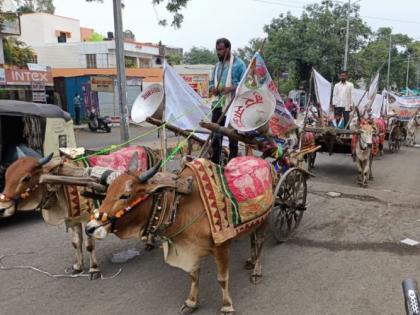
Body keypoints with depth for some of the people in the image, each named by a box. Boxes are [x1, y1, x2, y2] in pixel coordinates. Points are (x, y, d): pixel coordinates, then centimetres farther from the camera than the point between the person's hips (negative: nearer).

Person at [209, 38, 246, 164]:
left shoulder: (239, 64, -3)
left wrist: (231, 88, -23)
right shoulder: (217, 65, 18)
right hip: (217, 104, 7)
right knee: (215, 135, 9)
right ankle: (214, 162, 19)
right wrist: (212, 88, -1)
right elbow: (212, 82, 22)